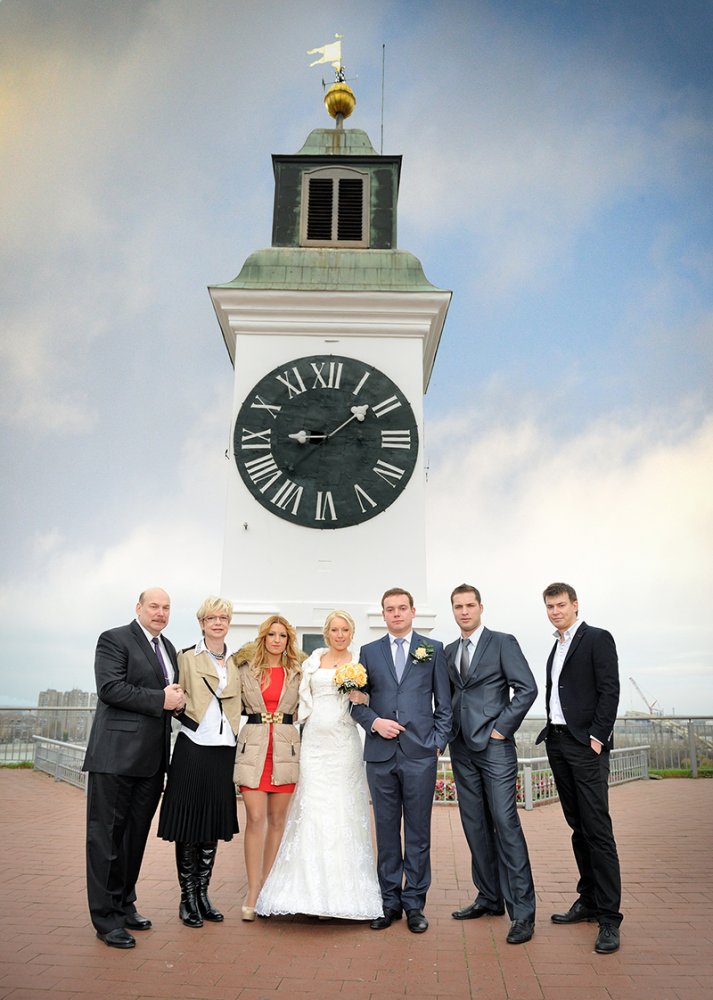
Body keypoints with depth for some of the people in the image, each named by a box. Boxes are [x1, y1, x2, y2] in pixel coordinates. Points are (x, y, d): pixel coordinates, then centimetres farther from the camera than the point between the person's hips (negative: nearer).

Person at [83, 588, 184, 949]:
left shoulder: (168, 647, 17)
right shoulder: (114, 639, -6)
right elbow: (109, 688, -17)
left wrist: (177, 698, 0)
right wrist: (160, 700, -17)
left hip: (152, 758, 8)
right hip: (117, 754, -7)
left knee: (136, 834, 15)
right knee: (107, 834, 2)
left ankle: (125, 905, 28)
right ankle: (106, 918, 10)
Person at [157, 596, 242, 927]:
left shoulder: (237, 662, 11)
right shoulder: (186, 657, 0)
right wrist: (187, 714, -15)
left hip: (224, 751, 4)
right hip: (192, 748, -4)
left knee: (213, 825, 11)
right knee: (188, 826, 2)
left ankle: (202, 894, 24)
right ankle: (187, 898, 16)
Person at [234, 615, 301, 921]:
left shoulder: (297, 673, 9)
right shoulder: (246, 671, 7)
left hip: (286, 751, 1)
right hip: (253, 749, -1)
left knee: (277, 820, 6)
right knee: (255, 819, -5)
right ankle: (253, 892, 2)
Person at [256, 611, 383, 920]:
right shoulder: (313, 662, 11)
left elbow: (368, 702, 5)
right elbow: (304, 700, 14)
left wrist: (359, 698, -14)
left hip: (344, 742, -2)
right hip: (314, 741, 2)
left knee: (343, 810, -2)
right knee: (312, 808, -3)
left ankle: (343, 890, 7)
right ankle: (311, 888, 5)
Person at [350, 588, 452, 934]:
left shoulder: (433, 649, 6)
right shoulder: (369, 652, 9)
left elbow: (444, 703, 6)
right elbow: (357, 701, 10)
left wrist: (439, 743, -1)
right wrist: (374, 722, -8)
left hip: (420, 753, -1)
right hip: (380, 753, 2)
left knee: (418, 831, 5)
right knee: (386, 830, 9)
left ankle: (414, 903, 17)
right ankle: (390, 901, 21)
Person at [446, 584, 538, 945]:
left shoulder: (503, 643, -4)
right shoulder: (449, 651, 14)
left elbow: (527, 688, -10)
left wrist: (502, 728, -12)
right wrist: (449, 730, 8)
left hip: (494, 745, -6)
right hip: (462, 749, 6)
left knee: (505, 824, -8)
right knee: (475, 826, 11)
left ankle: (522, 911, -2)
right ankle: (489, 898, 23)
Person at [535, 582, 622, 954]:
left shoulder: (598, 639, -4)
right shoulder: (557, 647, 18)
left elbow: (609, 691, -11)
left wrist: (597, 738, -15)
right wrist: (551, 734, 8)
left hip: (586, 745, -7)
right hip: (557, 743, 7)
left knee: (597, 829, -6)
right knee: (578, 827, 12)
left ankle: (609, 917, -1)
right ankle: (588, 900, 21)